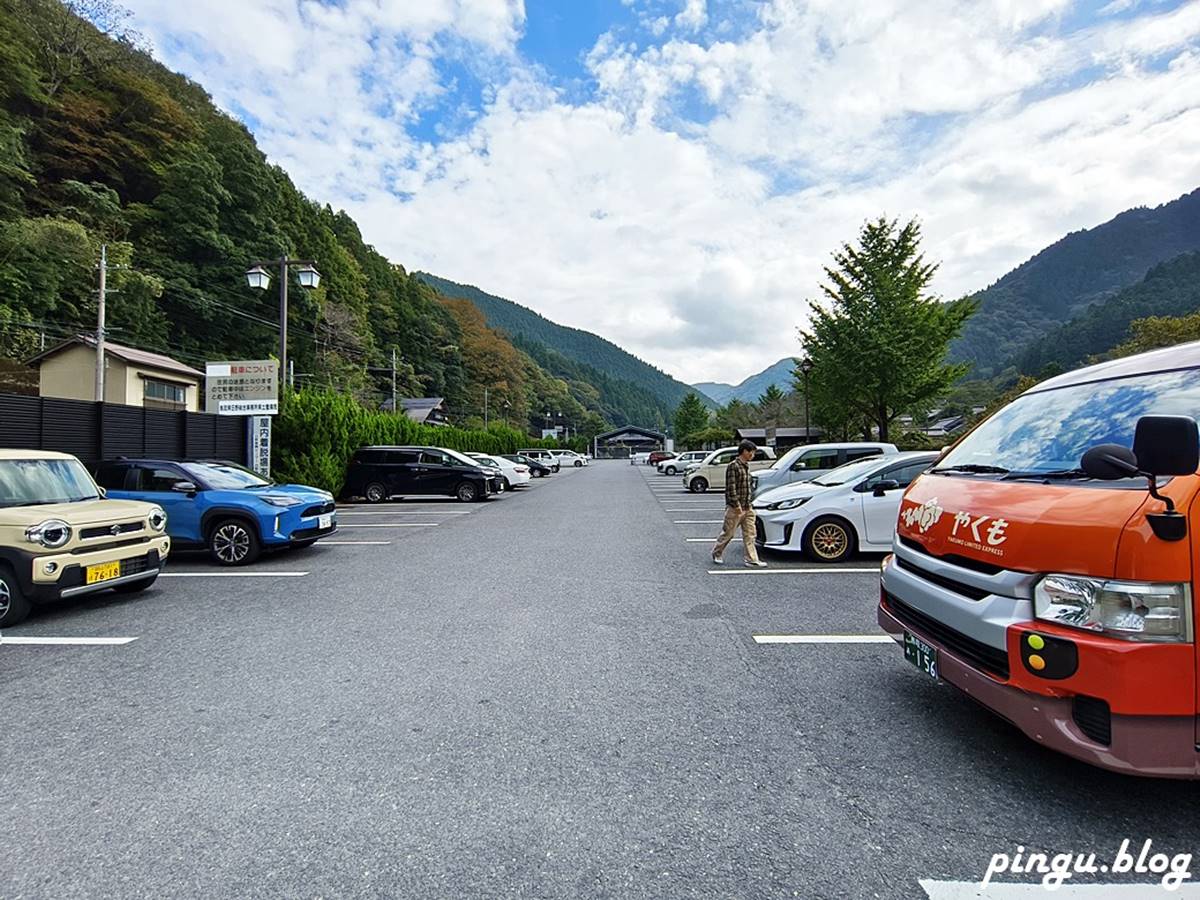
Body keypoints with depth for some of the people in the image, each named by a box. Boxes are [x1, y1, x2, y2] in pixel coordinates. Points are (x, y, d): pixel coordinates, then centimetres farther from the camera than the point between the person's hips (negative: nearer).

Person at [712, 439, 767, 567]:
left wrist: (749, 504, 16)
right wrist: (737, 505, -21)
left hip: (747, 508, 8)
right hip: (735, 508, -8)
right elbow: (731, 488, -19)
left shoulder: (746, 466, 13)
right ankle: (717, 553, 23)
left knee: (749, 534, 4)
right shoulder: (733, 466, -14)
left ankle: (752, 560, 7)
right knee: (728, 533, 5)